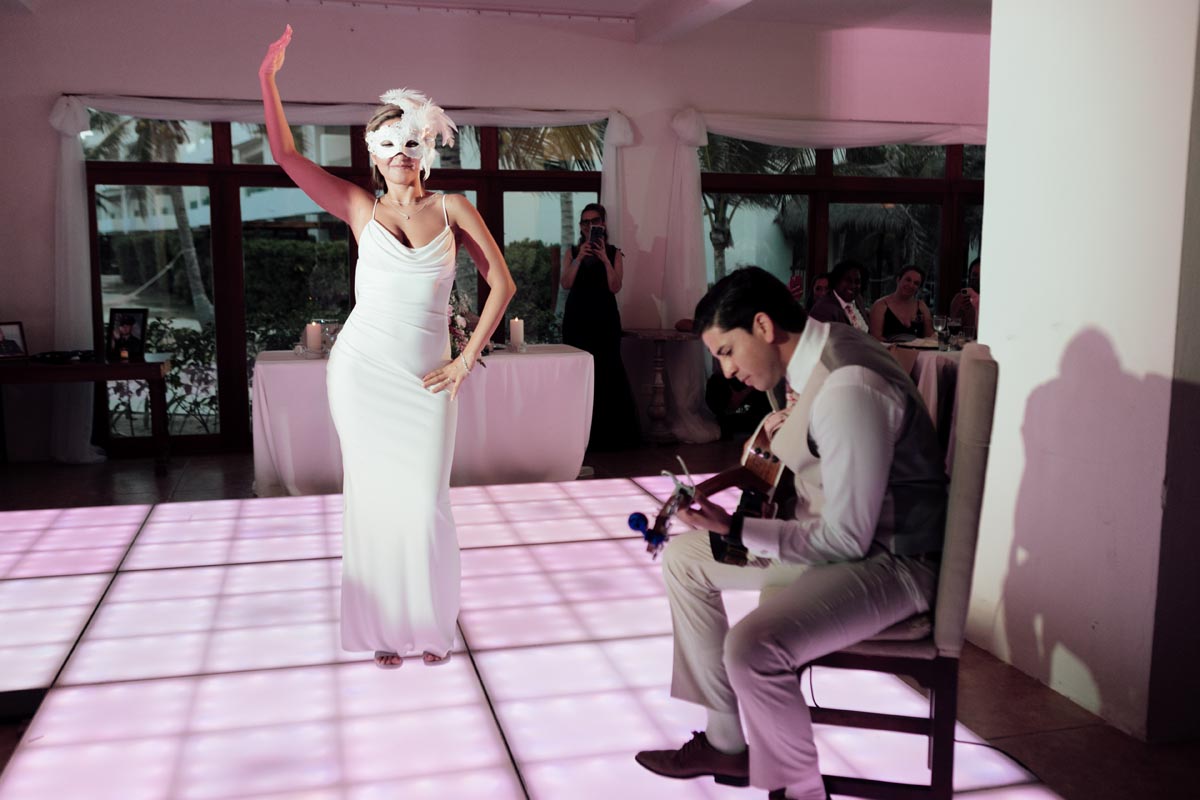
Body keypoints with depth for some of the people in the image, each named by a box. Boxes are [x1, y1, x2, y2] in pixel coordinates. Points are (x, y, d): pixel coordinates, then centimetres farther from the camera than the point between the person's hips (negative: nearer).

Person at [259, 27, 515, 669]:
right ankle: (383, 628, 19)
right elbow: (286, 155, 3)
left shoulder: (452, 208, 6)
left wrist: (467, 360, -2)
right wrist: (268, 78, -3)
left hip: (426, 377, 0)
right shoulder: (362, 209, 6)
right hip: (362, 370, 1)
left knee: (425, 504, -3)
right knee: (371, 498, 5)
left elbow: (502, 284, 2)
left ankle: (431, 627, 17)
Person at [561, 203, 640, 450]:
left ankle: (610, 433, 1)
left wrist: (604, 259, -15)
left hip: (604, 318, -1)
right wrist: (580, 258, -13)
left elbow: (615, 287, -6)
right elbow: (566, 284, -4)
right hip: (577, 317, 2)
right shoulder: (572, 252, 9)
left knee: (607, 370, -6)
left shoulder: (613, 253, 5)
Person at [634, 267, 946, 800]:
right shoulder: (822, 352, 2)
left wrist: (736, 530, -20)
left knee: (752, 647, -32)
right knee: (683, 558, 11)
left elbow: (846, 539, -25)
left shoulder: (848, 390, -27)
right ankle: (726, 742, 18)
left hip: (888, 562, -10)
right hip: (839, 534, 10)